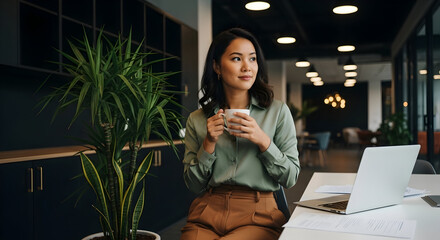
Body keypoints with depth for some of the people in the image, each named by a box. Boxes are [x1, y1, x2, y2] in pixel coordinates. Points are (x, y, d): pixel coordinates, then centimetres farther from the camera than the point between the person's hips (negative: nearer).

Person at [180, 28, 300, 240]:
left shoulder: (278, 112, 3)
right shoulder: (197, 120, 6)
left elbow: (291, 178, 2)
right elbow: (193, 186, 6)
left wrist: (263, 141, -13)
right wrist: (209, 143, -8)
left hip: (257, 216, -1)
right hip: (206, 214, 1)